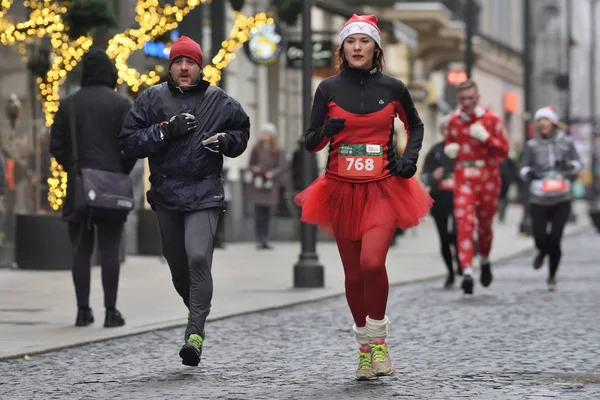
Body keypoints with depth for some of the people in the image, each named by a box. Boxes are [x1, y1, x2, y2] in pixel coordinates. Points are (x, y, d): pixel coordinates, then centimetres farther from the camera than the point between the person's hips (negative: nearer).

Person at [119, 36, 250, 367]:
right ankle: (197, 311, 40)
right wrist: (165, 130, -15)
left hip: (205, 193, -3)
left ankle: (195, 333, -21)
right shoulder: (151, 99, 4)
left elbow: (242, 131, 19)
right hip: (166, 193, 3)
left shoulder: (219, 101, 4)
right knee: (178, 268, 12)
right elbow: (128, 142, -2)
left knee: (198, 258, -21)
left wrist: (226, 141, -3)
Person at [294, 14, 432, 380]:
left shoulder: (392, 88, 2)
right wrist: (324, 132, -16)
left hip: (383, 189, -2)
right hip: (342, 189, 2)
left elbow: (415, 125, 20)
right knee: (354, 274, 5)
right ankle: (365, 346, 24)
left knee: (372, 262, -22)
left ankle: (379, 339, -1)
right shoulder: (329, 89, 2)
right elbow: (310, 143, 5)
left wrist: (410, 158, 3)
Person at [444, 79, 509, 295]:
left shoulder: (492, 120, -3)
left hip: (488, 179, -1)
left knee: (485, 224, 12)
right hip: (463, 179, 1)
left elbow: (504, 151, -5)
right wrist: (449, 150, -2)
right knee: (464, 224, -15)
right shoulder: (454, 120, 7)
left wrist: (485, 137, -20)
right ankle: (467, 272, -23)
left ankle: (485, 261, 39)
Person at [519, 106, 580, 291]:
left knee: (555, 238, -7)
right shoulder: (532, 145, 7)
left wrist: (568, 165, -17)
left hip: (561, 199, -1)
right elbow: (524, 169, 4)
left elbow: (577, 164, 5)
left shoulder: (565, 142, 6)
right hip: (538, 199, 1)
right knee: (540, 237, -10)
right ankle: (542, 252, 30)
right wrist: (529, 173, -18)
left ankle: (552, 276, 13)